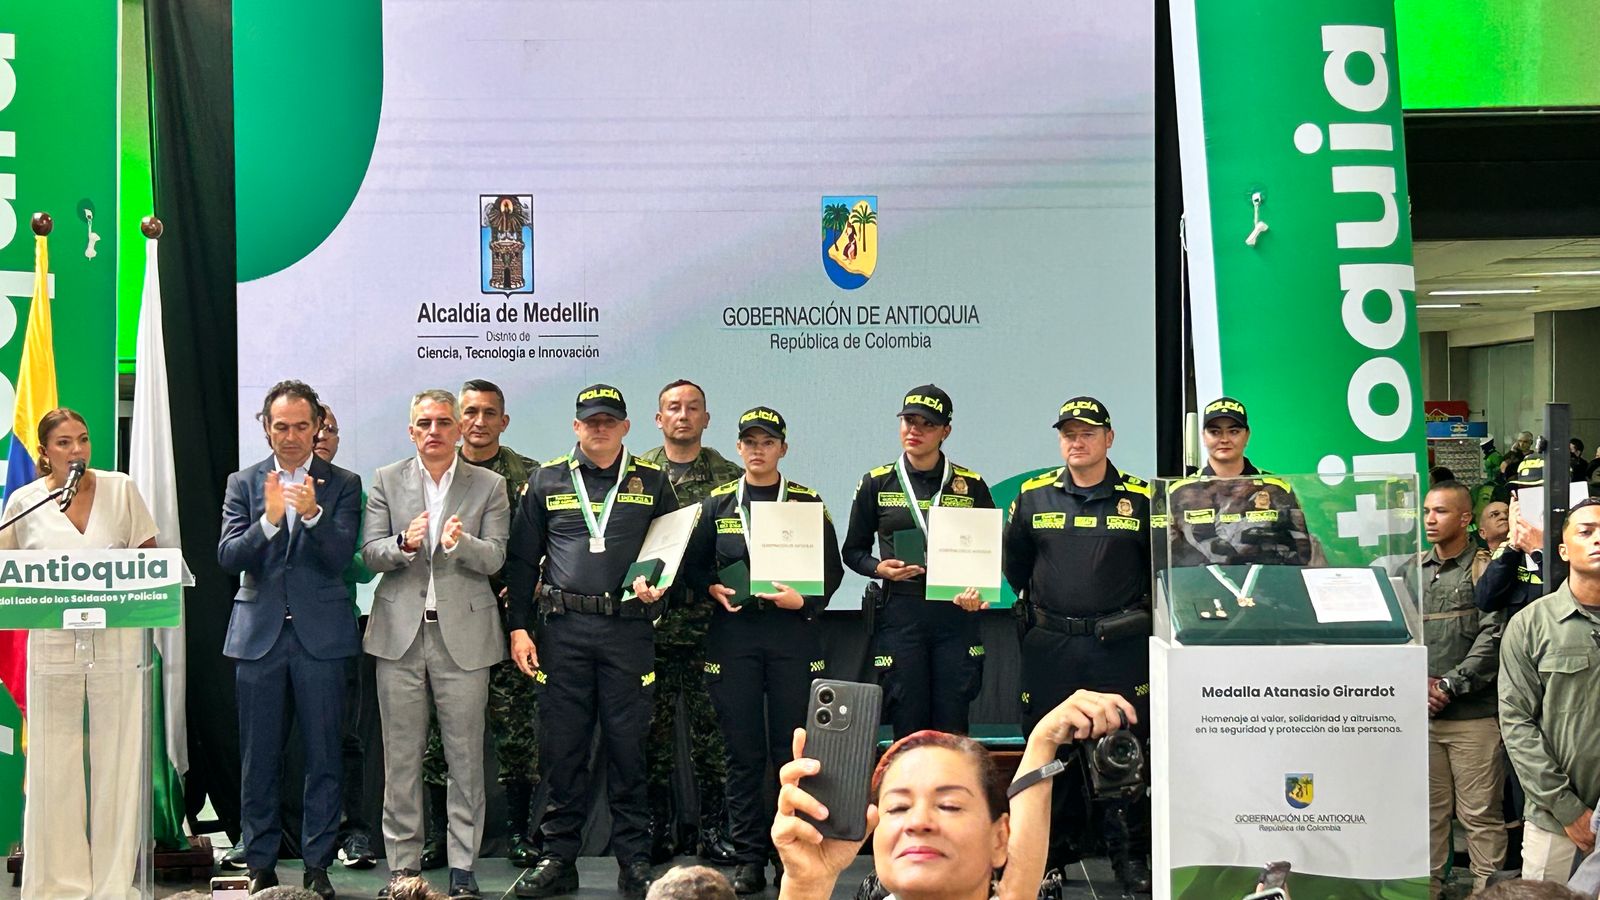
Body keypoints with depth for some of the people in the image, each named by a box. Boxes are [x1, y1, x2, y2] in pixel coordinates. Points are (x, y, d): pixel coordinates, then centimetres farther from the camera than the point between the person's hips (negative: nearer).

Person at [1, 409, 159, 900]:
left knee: (117, 760, 2)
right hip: (53, 646, 0)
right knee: (53, 763, 2)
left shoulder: (120, 489, 3)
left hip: (117, 642, 0)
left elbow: (149, 556, 9)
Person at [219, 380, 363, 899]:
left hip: (321, 636, -1)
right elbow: (228, 557, -3)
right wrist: (269, 519, -19)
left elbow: (340, 559, -7)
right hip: (259, 635, 1)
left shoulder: (343, 484, 4)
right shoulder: (244, 484, 8)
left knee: (323, 755, 1)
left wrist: (312, 514, -23)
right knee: (259, 759, 5)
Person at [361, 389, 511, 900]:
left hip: (463, 634, -1)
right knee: (401, 757, 4)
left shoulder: (489, 486, 6)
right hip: (400, 633, 1)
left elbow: (494, 559, -2)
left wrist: (459, 543, -22)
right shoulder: (386, 481, 9)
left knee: (466, 756, 1)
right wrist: (404, 543, -18)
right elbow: (370, 552, 2)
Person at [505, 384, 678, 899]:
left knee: (627, 745, 1)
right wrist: (519, 627, 3)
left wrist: (659, 586, -7)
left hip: (629, 627, 0)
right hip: (564, 628, 1)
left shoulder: (651, 482, 9)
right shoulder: (547, 480, 9)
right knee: (561, 747, 3)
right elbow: (522, 558, 9)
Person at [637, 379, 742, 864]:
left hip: (707, 619, 0)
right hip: (650, 619, 1)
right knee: (654, 729, 5)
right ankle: (660, 827, 14)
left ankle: (713, 826, 10)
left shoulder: (727, 476, 7)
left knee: (711, 727, 2)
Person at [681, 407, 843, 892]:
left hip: (794, 634, -1)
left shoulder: (807, 502, 8)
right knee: (743, 751, 3)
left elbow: (832, 569, 6)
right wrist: (713, 591, -6)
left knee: (794, 749, -1)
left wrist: (805, 600, -11)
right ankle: (749, 860, 9)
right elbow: (693, 567, 13)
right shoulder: (717, 504, 11)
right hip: (732, 636, 1)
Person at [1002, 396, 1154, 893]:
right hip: (1050, 647, 2)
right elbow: (1014, 563, 16)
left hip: (1121, 647, -1)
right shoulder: (1034, 496, 5)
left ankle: (1130, 855, 12)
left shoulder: (1140, 498, 2)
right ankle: (1054, 855, 17)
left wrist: (1135, 614, 7)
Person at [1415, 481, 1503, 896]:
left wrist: (1449, 685, -12)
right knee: (1427, 810, 9)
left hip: (1473, 714, -4)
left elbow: (1492, 639, -8)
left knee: (1481, 814, -2)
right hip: (1419, 714, 4)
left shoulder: (1485, 569, 0)